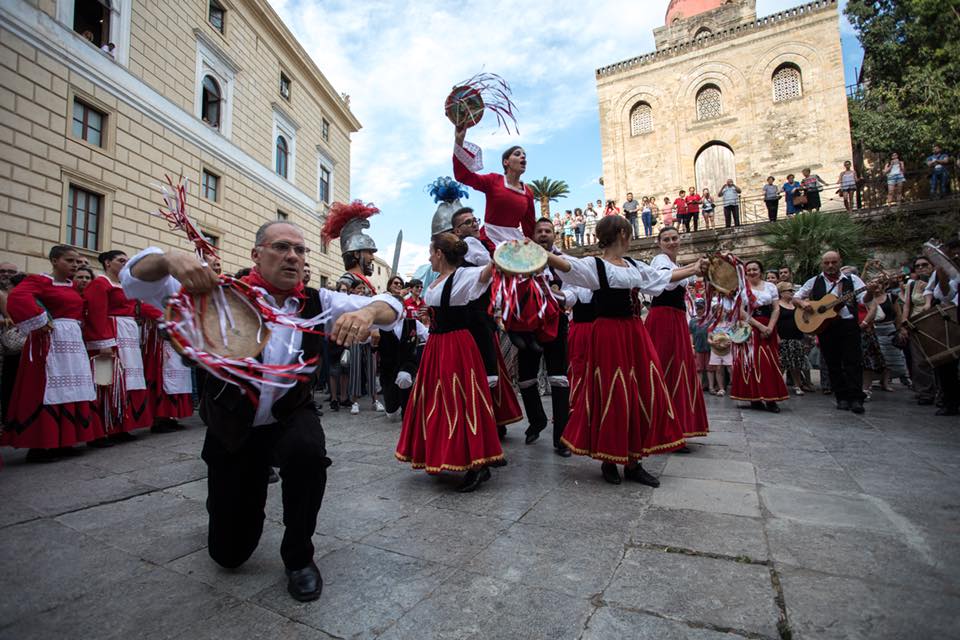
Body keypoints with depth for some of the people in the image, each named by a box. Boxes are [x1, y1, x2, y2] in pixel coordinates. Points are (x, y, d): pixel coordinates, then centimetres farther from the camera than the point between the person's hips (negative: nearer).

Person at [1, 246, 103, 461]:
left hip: (73, 340, 8)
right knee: (46, 392, -6)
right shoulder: (39, 280, -8)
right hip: (51, 342, -8)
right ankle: (38, 446, 0)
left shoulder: (72, 286, 16)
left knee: (68, 391, 9)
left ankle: (62, 442, 16)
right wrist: (40, 323, -22)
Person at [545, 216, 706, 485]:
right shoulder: (595, 265, -8)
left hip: (635, 333, 8)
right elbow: (566, 264, -26)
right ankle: (608, 460, 16)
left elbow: (664, 277, 27)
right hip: (609, 334, -8)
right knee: (612, 397, -3)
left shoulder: (633, 265, 14)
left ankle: (633, 461, 18)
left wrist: (694, 268, 37)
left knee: (644, 394, 7)